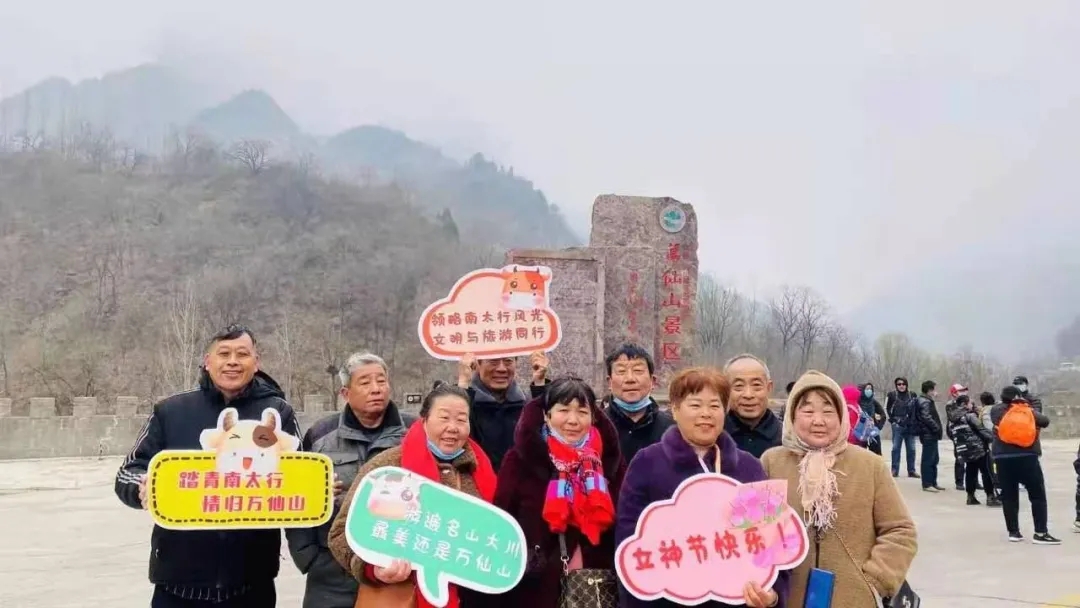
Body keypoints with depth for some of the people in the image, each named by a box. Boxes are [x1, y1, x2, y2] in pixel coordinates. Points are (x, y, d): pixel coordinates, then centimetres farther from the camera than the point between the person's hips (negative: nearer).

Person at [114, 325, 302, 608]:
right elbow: (129, 473, 6)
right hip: (180, 578, 0)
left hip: (252, 580, 0)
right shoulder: (171, 411, 5)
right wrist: (145, 488, -17)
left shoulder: (278, 413, 3)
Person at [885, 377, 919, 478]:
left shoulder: (913, 395, 5)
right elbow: (886, 409, 5)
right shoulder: (892, 395, -1)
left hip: (910, 426, 2)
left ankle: (911, 470, 11)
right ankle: (894, 470, 5)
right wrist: (891, 420, -1)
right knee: (896, 448, 0)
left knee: (911, 449, 5)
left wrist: (915, 421, 4)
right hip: (897, 425, -2)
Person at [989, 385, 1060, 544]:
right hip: (1027, 457, -2)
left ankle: (1013, 532, 12)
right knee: (1038, 495, 5)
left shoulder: (996, 411, 5)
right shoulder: (1029, 411, 4)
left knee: (1009, 496, 10)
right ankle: (1040, 533, 1)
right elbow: (1045, 421, 11)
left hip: (1003, 458, 2)